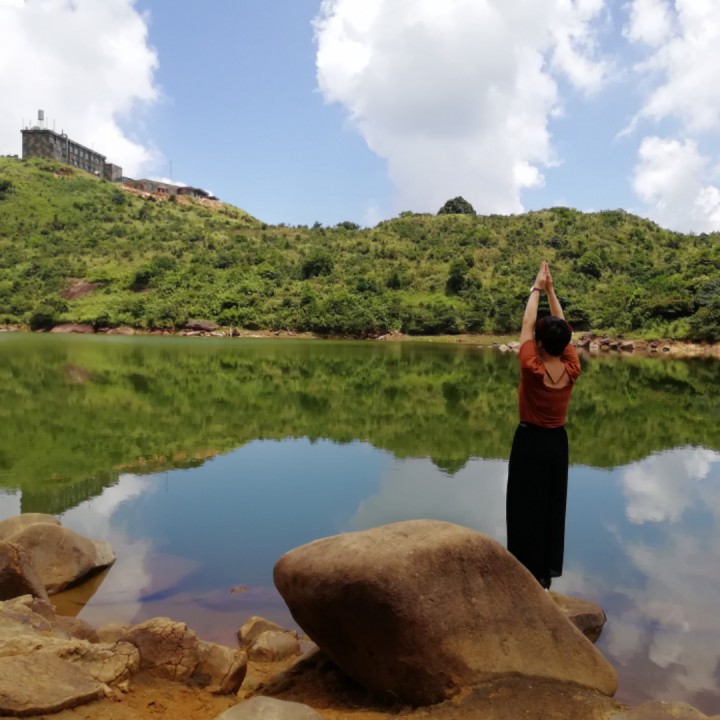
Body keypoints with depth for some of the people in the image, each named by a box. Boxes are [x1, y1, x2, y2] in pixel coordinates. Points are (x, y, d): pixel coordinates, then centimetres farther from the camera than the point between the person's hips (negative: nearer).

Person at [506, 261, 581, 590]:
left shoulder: (532, 369, -21)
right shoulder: (572, 370, -9)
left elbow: (526, 325, -11)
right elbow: (563, 330, 1)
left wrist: (536, 290, 1)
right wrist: (551, 291, 4)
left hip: (530, 441, -5)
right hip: (557, 441, 5)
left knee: (525, 508, 5)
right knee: (552, 505, 14)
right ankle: (548, 572, 24)